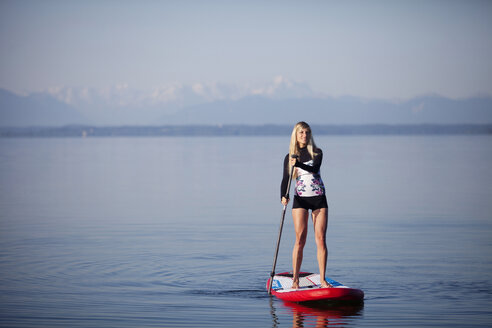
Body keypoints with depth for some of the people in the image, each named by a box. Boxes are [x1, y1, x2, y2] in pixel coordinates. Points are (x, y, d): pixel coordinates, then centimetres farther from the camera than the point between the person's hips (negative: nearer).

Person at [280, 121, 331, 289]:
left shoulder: (317, 152, 4)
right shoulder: (290, 157, 6)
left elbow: (315, 168, -16)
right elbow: (285, 179, 2)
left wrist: (299, 164, -32)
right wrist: (283, 197, -16)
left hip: (319, 199, 0)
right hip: (300, 200, 0)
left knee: (321, 239, -4)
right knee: (300, 239, -8)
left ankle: (322, 279, 0)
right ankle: (295, 280, -5)